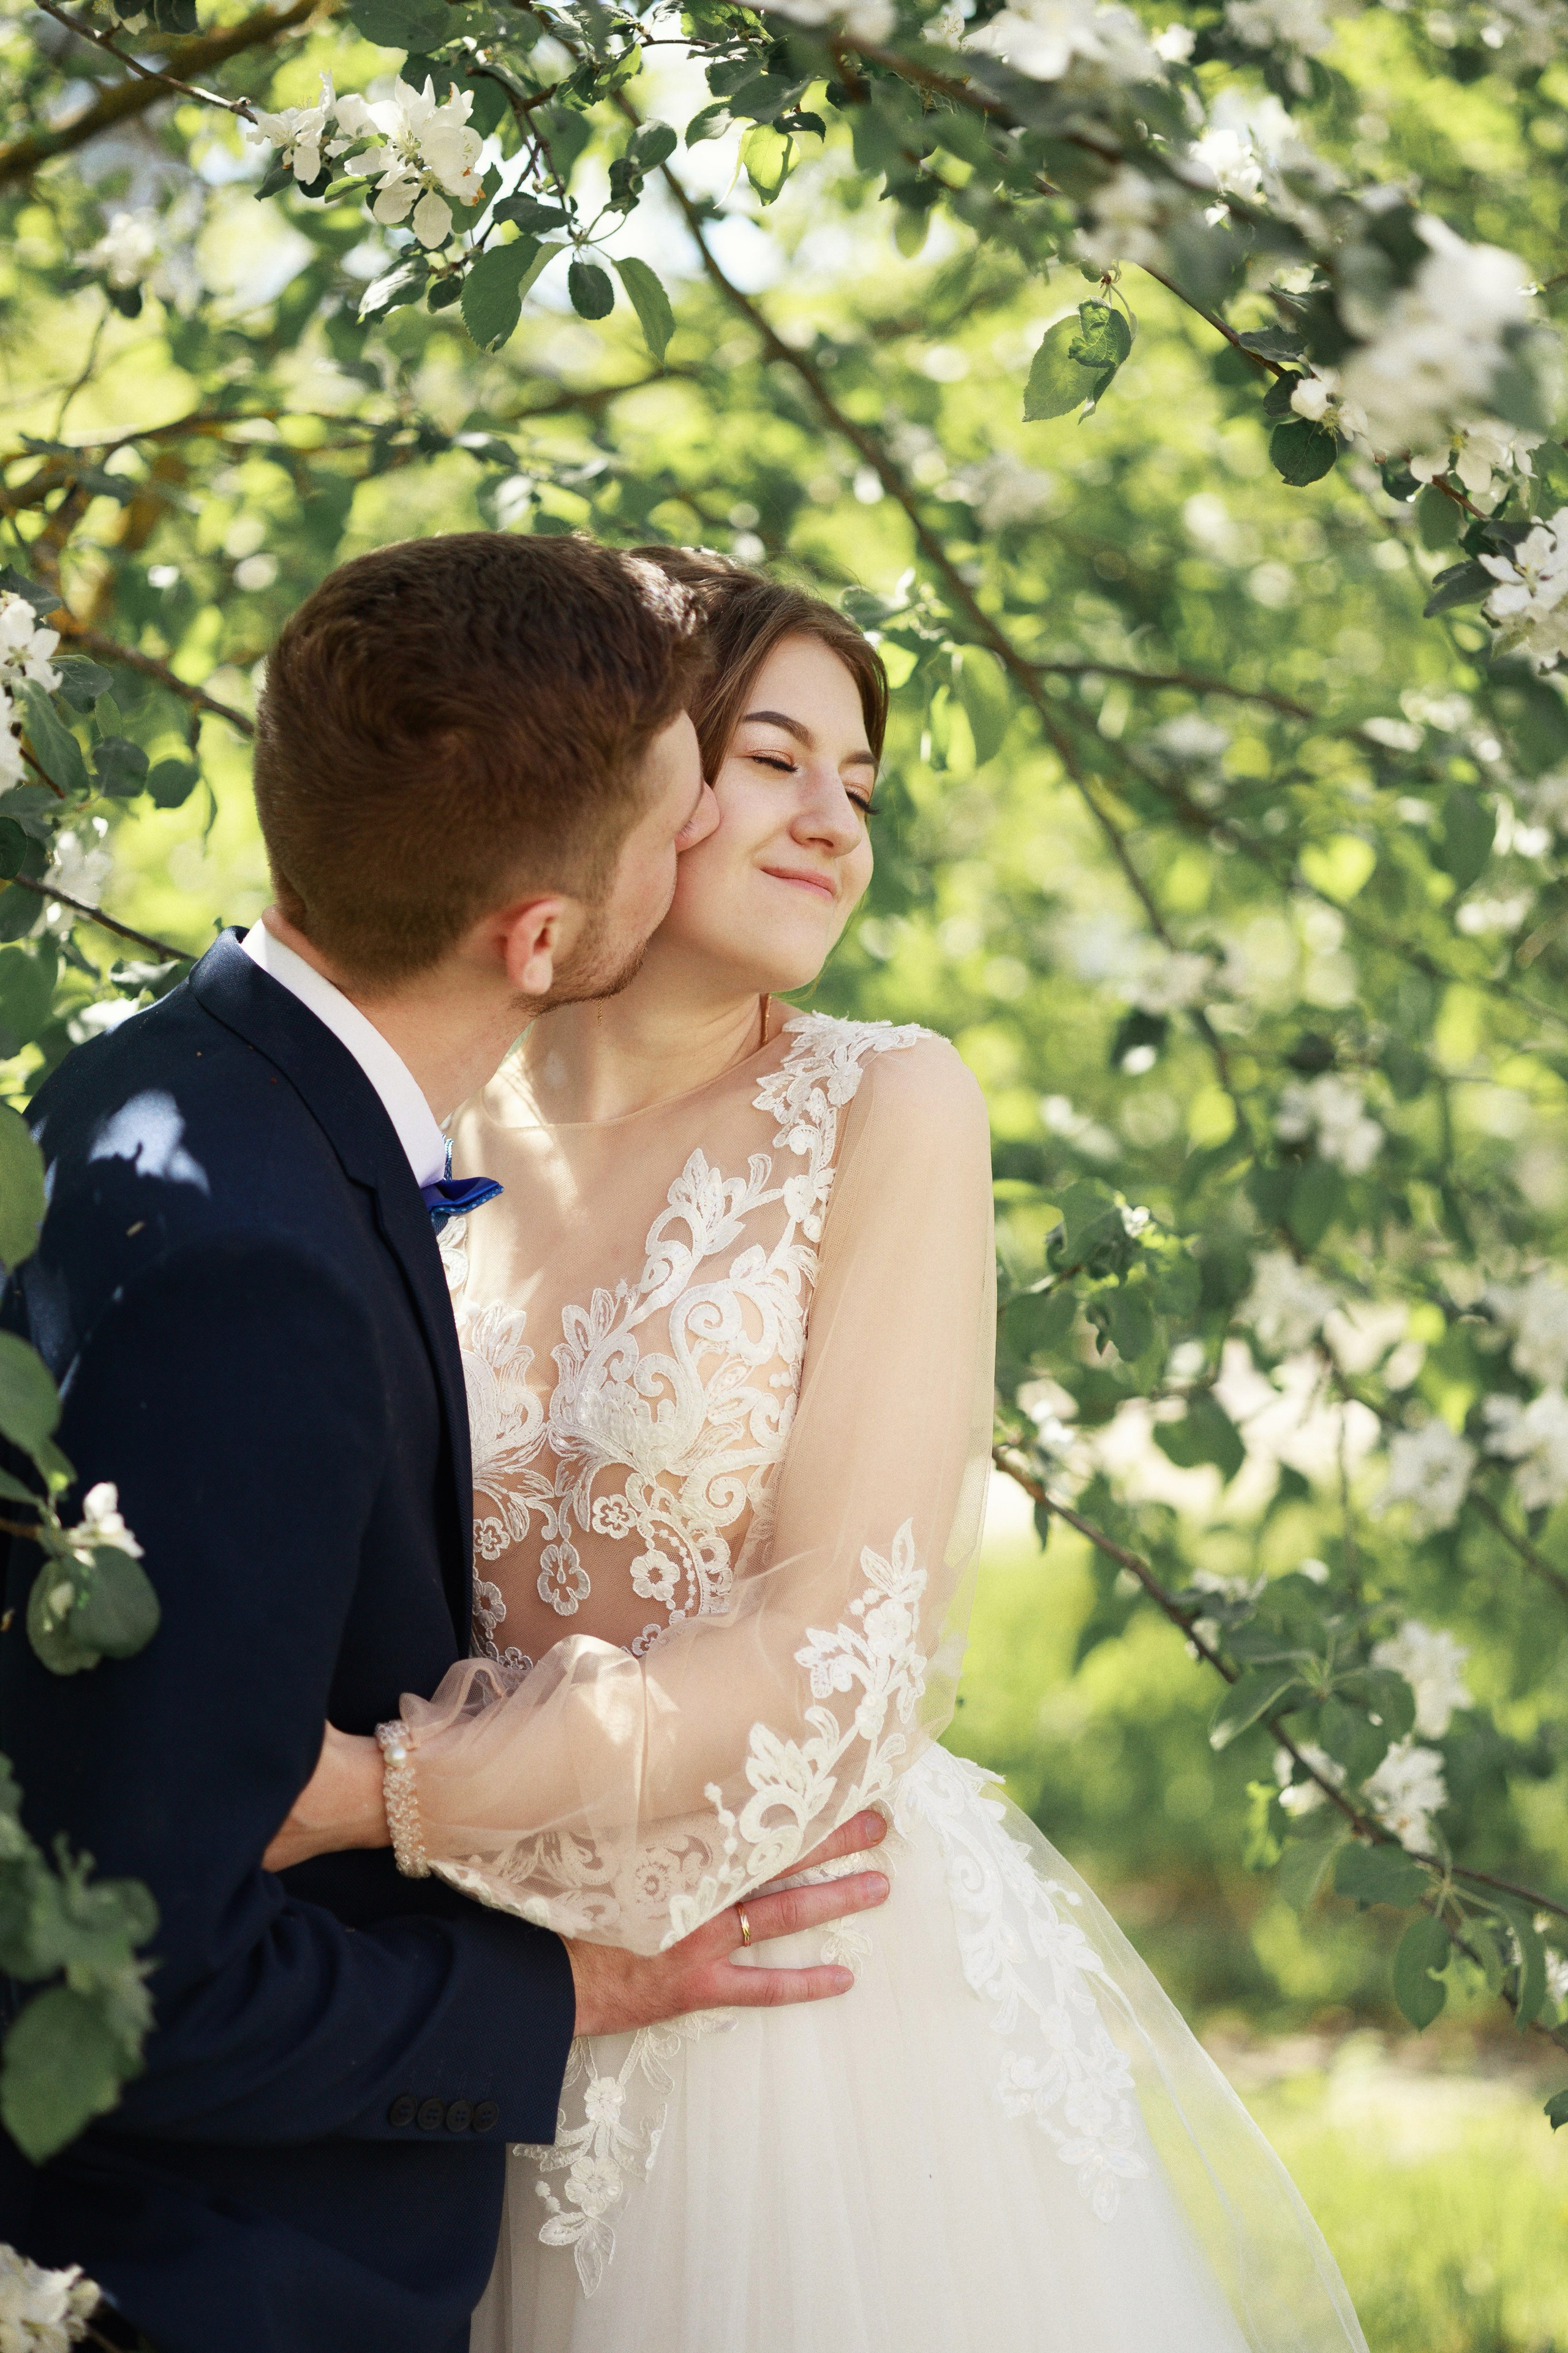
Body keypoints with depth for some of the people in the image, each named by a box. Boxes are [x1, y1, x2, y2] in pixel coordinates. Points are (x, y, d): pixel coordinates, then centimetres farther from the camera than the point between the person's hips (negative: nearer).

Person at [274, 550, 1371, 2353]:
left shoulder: (885, 1112, -9)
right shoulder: (438, 1151, 2)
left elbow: (842, 1646, -16)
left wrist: (375, 1795, -23)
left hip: (839, 1988, -3)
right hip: (536, 2031, 3)